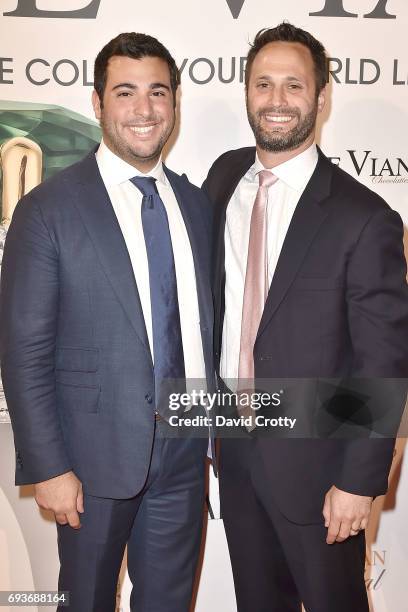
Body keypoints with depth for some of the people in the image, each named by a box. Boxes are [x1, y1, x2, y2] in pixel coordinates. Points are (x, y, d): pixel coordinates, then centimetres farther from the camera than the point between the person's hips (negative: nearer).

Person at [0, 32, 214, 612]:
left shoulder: (196, 203, 4)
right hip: (97, 455, -4)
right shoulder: (47, 209, -12)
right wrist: (48, 468, -12)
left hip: (185, 451, 4)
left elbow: (205, 320, 9)